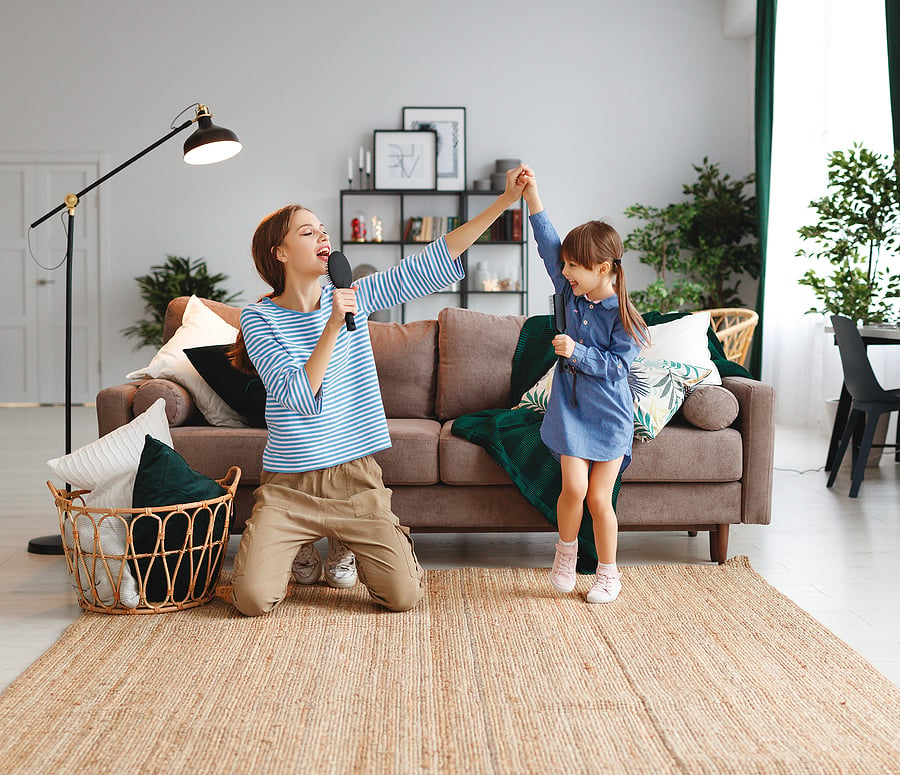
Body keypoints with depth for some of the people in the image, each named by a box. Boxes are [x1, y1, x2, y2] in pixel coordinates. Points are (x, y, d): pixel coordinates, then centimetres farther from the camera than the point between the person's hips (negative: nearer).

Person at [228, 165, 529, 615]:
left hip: (355, 480, 2)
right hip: (288, 485, -2)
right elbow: (300, 398, -18)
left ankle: (345, 545, 23)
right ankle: (302, 548, 19)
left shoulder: (355, 296, 2)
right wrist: (333, 327, -26)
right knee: (252, 599, -15)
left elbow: (436, 261, -3)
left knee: (404, 595, -9)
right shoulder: (259, 318, -7)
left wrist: (505, 201, -8)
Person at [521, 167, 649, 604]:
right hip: (570, 409, 3)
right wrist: (532, 196, -7)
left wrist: (576, 352, -25)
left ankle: (608, 573, 18)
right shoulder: (573, 294, 1)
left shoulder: (623, 317, -11)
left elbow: (615, 367, -14)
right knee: (574, 488, -9)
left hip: (609, 416, -3)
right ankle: (566, 551, 18)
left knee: (599, 498, 1)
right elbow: (548, 245, -1)